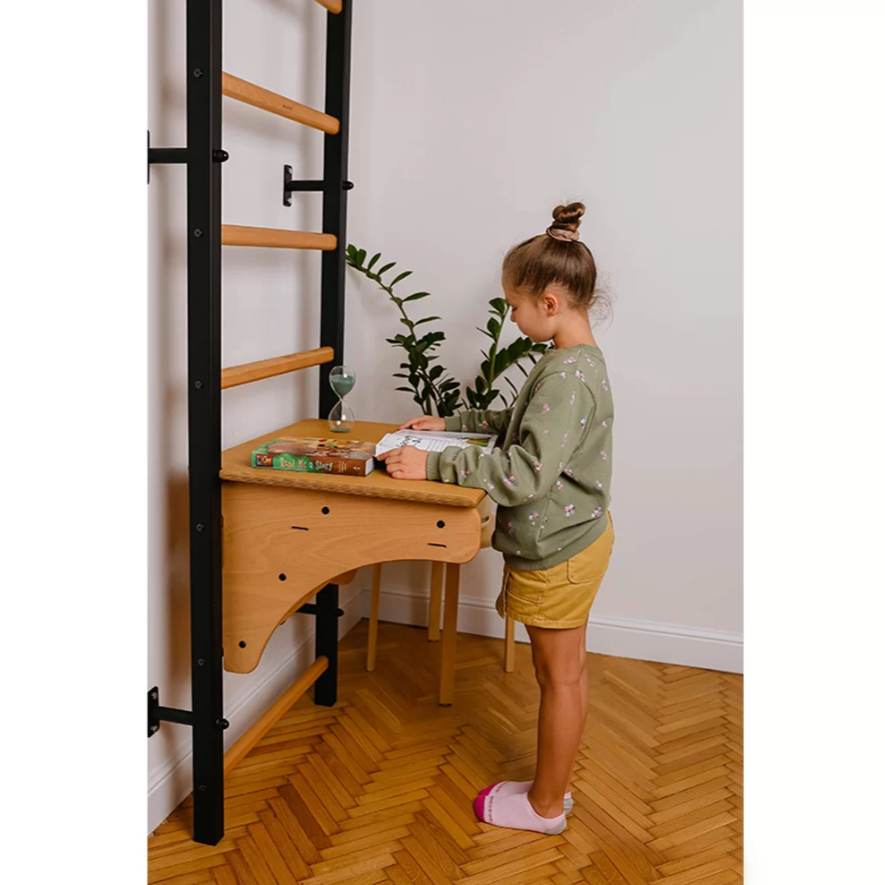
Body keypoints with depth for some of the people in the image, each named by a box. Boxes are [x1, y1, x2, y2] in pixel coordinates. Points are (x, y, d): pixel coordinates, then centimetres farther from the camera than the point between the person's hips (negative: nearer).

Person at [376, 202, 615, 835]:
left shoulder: (566, 375, -26)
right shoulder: (577, 361, 7)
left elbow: (527, 471, -31)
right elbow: (524, 427, 20)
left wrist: (435, 465, -27)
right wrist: (453, 423, 16)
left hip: (559, 551, -10)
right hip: (575, 538, 10)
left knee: (559, 676, 6)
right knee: (568, 671, 19)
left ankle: (545, 807, 25)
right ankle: (553, 786, 36)